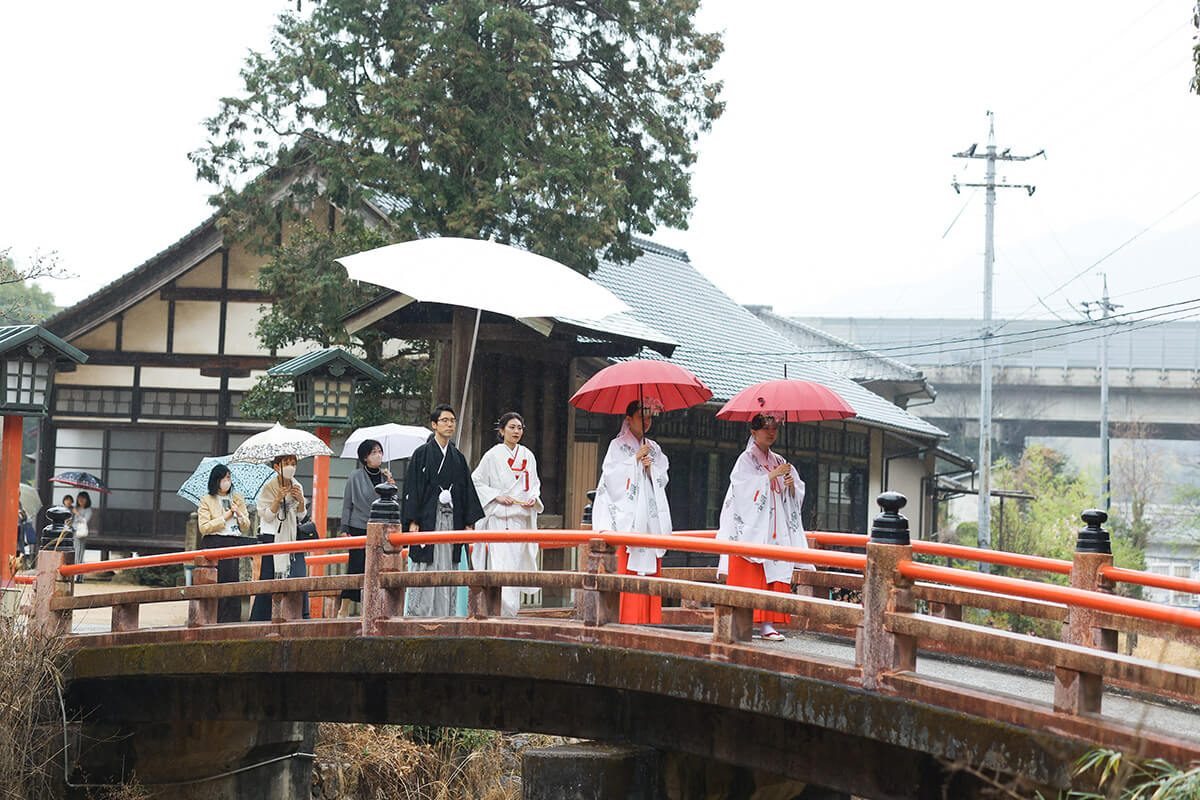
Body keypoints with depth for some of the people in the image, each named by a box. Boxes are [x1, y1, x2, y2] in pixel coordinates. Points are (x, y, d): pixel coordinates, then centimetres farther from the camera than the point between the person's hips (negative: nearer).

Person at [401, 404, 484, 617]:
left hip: (451, 519, 4)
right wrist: (412, 521, -12)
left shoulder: (458, 457, 15)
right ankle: (417, 614, -3)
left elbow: (467, 489, 15)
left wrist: (469, 522, 7)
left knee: (448, 569, 3)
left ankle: (445, 616, 5)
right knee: (425, 569, -6)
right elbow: (412, 488, -4)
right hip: (427, 518, -4)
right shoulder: (422, 454, 1)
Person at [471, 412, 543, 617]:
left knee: (518, 560, 5)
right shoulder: (493, 456, -1)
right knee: (501, 561, -15)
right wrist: (497, 496, -10)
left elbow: (534, 483, 22)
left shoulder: (527, 456, 12)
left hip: (522, 517, 5)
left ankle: (512, 609, 12)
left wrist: (534, 498, 1)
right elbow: (476, 482, 1)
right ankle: (502, 609, -20)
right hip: (499, 517, -5)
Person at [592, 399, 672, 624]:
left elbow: (662, 480, 12)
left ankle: (648, 619, 0)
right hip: (627, 515, -5)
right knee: (625, 566, -11)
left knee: (651, 567, -1)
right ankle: (626, 617, -12)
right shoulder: (618, 445, 5)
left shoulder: (654, 449, 18)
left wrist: (650, 466, -5)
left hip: (650, 516, 5)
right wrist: (635, 459, -10)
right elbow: (612, 475, -7)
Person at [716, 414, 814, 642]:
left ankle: (767, 624, -2)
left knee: (775, 575, -2)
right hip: (751, 526, -6)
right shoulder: (747, 459, 1)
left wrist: (791, 484, -7)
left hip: (775, 528, 6)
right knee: (748, 575, -10)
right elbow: (747, 487, -15)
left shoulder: (778, 462, 18)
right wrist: (772, 476, -18)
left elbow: (797, 494, 14)